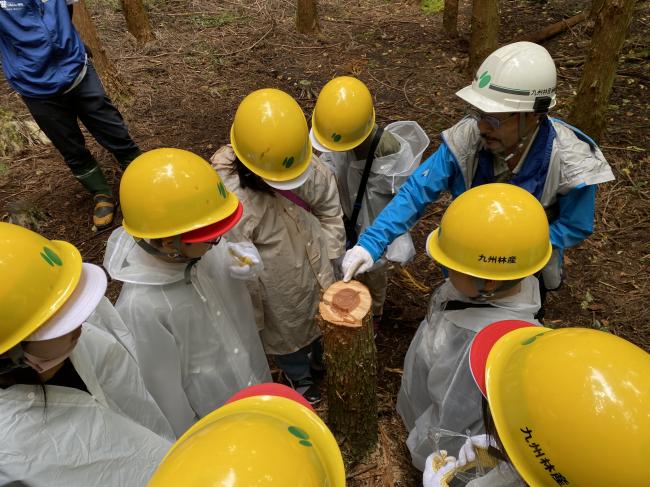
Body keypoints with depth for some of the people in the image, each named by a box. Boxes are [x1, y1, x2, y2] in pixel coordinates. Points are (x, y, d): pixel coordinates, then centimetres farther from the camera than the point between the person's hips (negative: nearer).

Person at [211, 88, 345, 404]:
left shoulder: (307, 164, -21)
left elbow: (330, 208, -1)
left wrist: (329, 254, 1)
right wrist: (253, 317, -11)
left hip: (317, 273, 5)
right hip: (280, 293, -4)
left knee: (322, 319, 32)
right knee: (287, 334, 27)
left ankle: (320, 358, 68)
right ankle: (298, 376, 62)